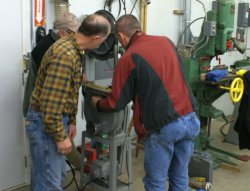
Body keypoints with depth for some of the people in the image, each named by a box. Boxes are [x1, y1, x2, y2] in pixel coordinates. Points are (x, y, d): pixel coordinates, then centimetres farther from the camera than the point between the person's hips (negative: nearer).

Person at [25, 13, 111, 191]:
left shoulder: (72, 48, 8)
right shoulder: (65, 54, -26)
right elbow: (50, 102, -28)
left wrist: (71, 121, 16)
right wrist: (60, 137, -20)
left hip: (56, 119, 10)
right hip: (45, 122, -10)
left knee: (57, 175, 20)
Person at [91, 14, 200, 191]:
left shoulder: (128, 59, -7)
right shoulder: (166, 42, 10)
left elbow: (116, 103, 0)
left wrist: (97, 103, 21)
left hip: (164, 127, -6)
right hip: (191, 119, 6)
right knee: (180, 176, 19)